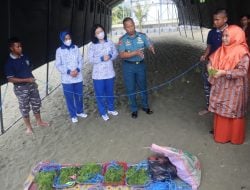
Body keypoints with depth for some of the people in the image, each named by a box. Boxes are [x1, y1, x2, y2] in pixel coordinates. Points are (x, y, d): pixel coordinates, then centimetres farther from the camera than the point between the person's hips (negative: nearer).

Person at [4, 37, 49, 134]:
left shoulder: (24, 57, 1)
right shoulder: (9, 62, -17)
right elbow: (10, 79, -18)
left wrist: (33, 81, 12)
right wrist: (26, 80, -21)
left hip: (31, 85, 6)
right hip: (20, 88, -5)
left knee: (36, 104, 16)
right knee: (24, 108, 8)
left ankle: (39, 121, 35)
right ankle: (29, 127, 25)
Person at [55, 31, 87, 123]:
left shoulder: (75, 48, 2)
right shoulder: (59, 50, -5)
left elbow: (80, 60, 3)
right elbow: (58, 65, -6)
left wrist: (77, 69, -15)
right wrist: (69, 72, -17)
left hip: (78, 77, 2)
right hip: (66, 79, -2)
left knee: (79, 96, 14)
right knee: (69, 97, 7)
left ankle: (80, 111, 36)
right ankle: (73, 115, 24)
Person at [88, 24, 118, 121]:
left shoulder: (110, 42, 1)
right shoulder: (93, 45, -7)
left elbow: (115, 53, 6)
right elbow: (90, 59, -9)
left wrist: (110, 56, -15)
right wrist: (101, 58, -20)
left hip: (110, 73, 3)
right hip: (98, 74, -2)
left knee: (110, 92, 18)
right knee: (100, 94, 8)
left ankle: (111, 109, 39)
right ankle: (103, 112, 25)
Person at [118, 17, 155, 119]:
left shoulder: (142, 36, -4)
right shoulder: (122, 40, -9)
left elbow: (150, 45, -10)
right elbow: (122, 55, -20)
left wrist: (151, 48, -36)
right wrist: (135, 53, -33)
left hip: (140, 65, 2)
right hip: (128, 66, -1)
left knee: (143, 86, 14)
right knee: (131, 88, 8)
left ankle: (145, 106, 34)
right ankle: (134, 109, 24)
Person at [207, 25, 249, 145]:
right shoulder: (222, 49, 3)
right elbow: (212, 59, 10)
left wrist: (224, 73, -29)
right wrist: (210, 66, -12)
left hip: (233, 89, -6)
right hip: (220, 87, 7)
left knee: (233, 112, 6)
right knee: (220, 110, 17)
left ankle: (235, 137, 25)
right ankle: (221, 133, 35)